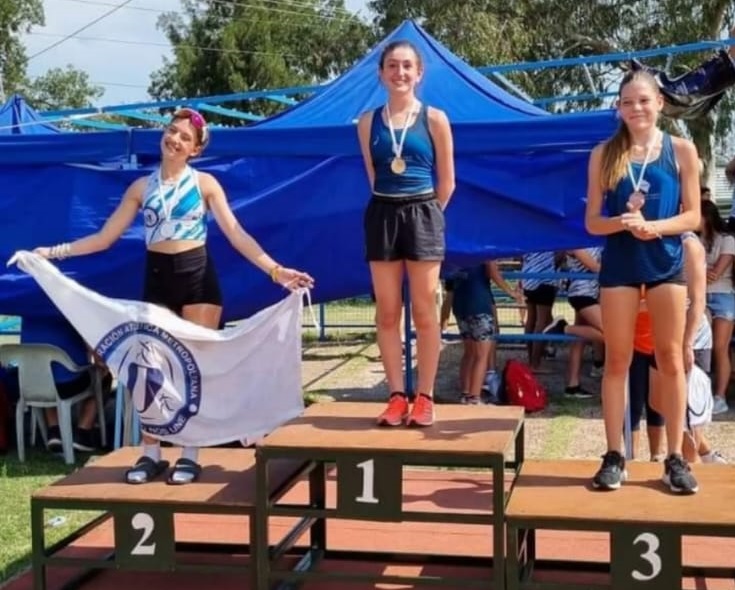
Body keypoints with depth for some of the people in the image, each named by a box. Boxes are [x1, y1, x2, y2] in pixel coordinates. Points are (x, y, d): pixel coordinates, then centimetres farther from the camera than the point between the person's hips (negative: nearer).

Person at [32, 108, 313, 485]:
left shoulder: (204, 183, 1)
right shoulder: (142, 187, 6)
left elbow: (236, 234, -4)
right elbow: (105, 237, 7)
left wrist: (274, 269, -14)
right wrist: (54, 251, -2)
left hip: (197, 276, -2)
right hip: (157, 278, 2)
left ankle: (190, 455, 9)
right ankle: (150, 454, 13)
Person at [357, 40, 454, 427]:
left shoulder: (434, 119, 1)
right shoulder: (368, 121, 6)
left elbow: (446, 182, 5)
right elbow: (373, 177, 13)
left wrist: (423, 213, 8)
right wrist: (394, 208, 11)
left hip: (423, 215, -2)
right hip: (382, 215, 2)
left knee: (424, 311, 1)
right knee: (386, 312, 3)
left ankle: (425, 398, 8)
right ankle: (397, 396, 11)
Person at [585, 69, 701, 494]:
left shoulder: (681, 150, 2)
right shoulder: (605, 154, 3)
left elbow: (693, 216, -1)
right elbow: (592, 221, 2)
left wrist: (655, 227, -18)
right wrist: (622, 223, -19)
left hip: (666, 262, 0)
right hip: (619, 263, 1)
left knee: (670, 359, 4)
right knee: (617, 360, 3)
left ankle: (676, 458, 10)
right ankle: (614, 456, 10)